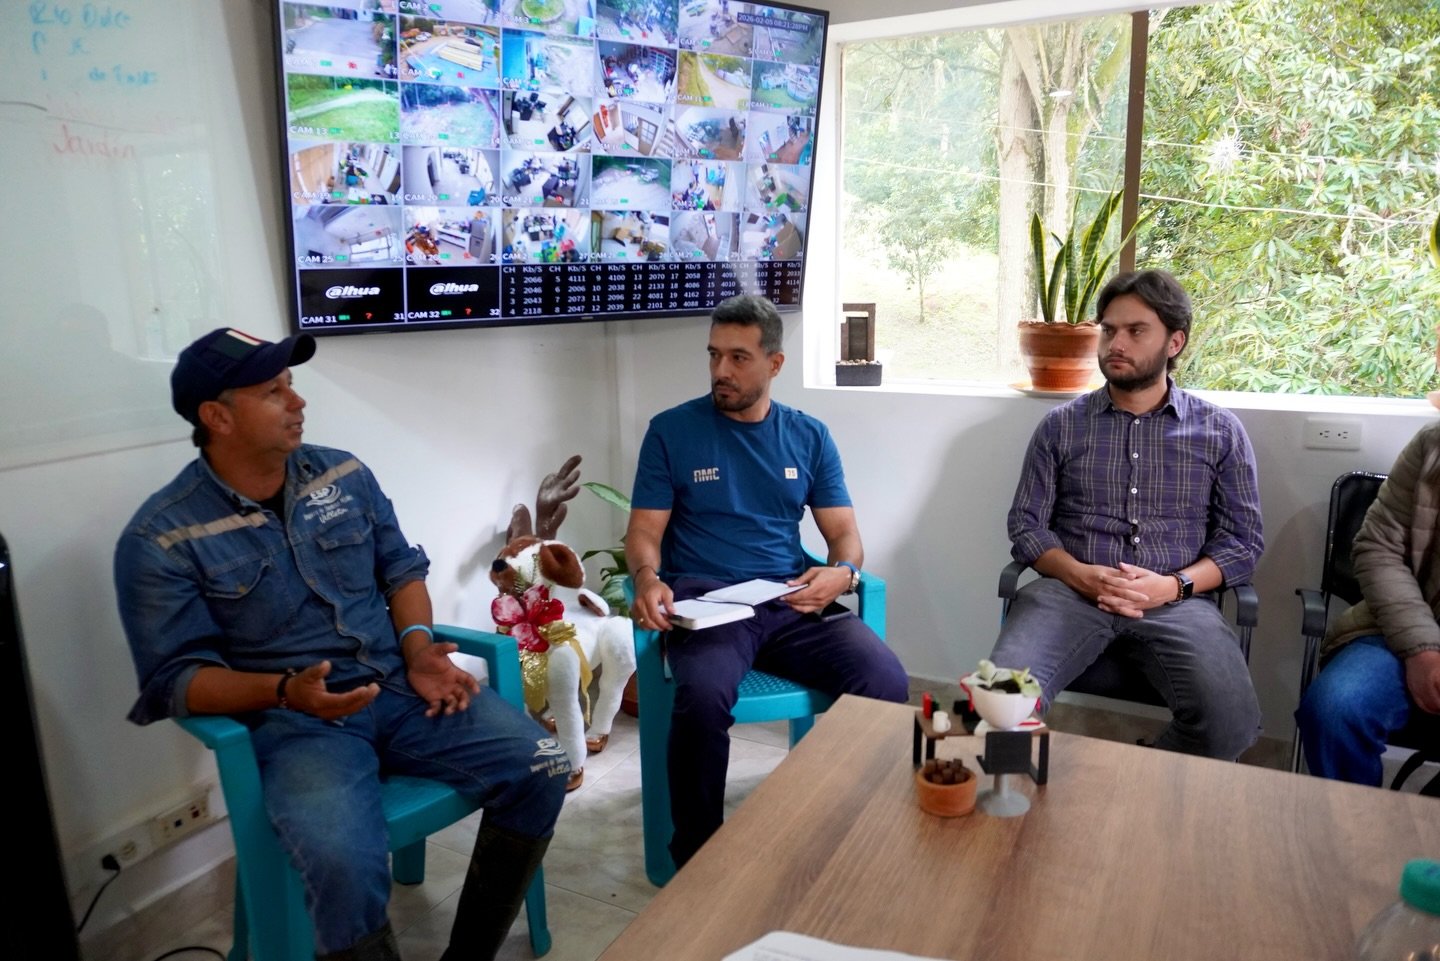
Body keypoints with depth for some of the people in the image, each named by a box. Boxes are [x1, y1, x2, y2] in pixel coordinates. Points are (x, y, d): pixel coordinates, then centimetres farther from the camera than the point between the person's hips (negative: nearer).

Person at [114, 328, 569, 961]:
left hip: (398, 687, 5)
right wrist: (284, 691, -24)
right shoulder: (160, 541, -6)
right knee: (345, 869, -34)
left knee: (541, 771, -14)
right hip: (289, 719, -4)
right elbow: (176, 677, -7)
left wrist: (418, 648, -6)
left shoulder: (344, 474, 7)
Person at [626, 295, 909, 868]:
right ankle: (695, 859, -9)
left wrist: (842, 573, -11)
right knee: (703, 697, -35)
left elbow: (844, 532, 13)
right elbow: (644, 531, 5)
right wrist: (648, 577, -18)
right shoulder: (672, 430, 6)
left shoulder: (808, 436, 14)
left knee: (887, 685, -24)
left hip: (794, 602, 3)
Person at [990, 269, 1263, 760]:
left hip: (1175, 601, 1)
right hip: (1071, 591, 0)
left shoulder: (1220, 431, 11)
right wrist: (1081, 575, -11)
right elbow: (1026, 524, 8)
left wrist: (1175, 585, -11)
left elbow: (1243, 539, 8)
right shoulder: (1061, 425, 11)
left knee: (1231, 720, -26)